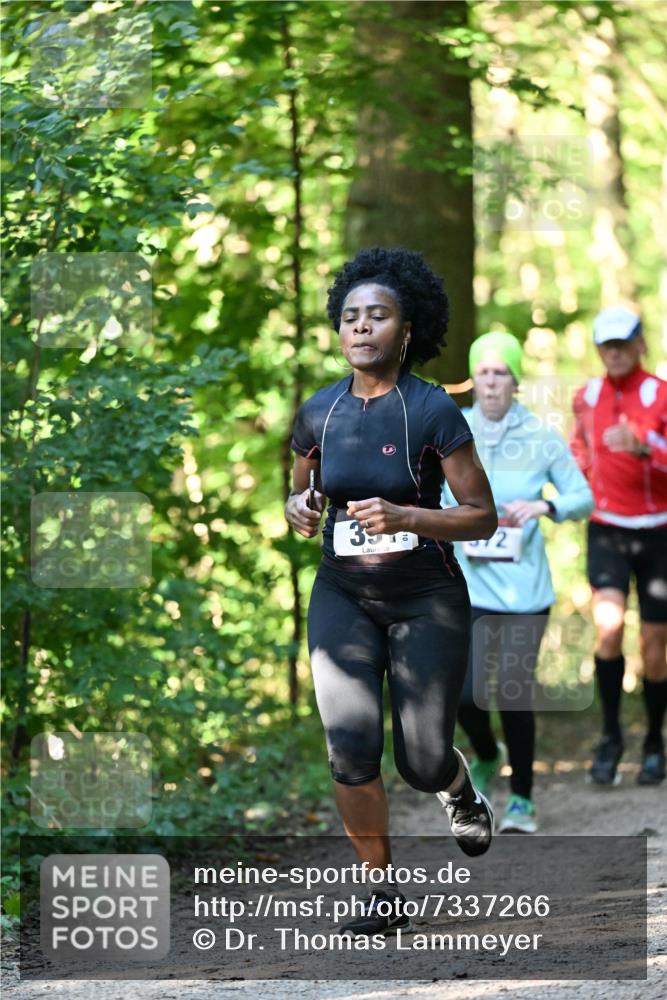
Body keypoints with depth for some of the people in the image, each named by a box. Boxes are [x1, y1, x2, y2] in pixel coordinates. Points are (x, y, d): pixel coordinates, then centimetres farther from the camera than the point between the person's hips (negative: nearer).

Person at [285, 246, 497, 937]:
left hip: (427, 599, -3)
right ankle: (384, 893, 6)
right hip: (342, 597, 3)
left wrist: (401, 517, -26)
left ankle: (460, 791, 39)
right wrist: (298, 509, -6)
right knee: (350, 752, -13)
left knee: (421, 763, -1)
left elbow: (483, 518, -11)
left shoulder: (432, 411, -12)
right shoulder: (318, 412, 0)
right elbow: (299, 490, 18)